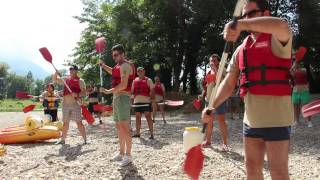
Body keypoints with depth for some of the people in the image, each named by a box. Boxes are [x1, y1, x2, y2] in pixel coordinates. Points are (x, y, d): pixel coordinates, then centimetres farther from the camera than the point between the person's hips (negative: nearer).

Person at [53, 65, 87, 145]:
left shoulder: (80, 81, 0)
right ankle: (63, 139, 20)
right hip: (65, 104, 5)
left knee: (79, 122, -6)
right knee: (65, 123, 12)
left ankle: (85, 139, -2)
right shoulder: (65, 79, 15)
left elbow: (84, 93, -7)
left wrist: (77, 95, -26)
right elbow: (54, 79, 18)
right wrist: (56, 73, -1)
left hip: (75, 103, -5)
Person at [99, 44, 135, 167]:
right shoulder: (118, 66, 16)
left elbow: (123, 85, -22)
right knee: (119, 127, 12)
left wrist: (108, 91, -20)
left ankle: (128, 156, -6)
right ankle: (122, 153, 21)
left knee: (124, 127, -10)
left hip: (123, 97, -10)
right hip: (116, 97, 10)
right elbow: (114, 72, 41)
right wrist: (104, 66, 27)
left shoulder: (125, 66, -12)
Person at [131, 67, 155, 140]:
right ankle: (137, 133, 22)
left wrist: (152, 98, -14)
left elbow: (152, 90, -3)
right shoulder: (135, 81, 17)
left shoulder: (148, 80, 3)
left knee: (148, 117, -6)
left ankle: (151, 134, -4)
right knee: (137, 117, 12)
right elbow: (132, 90, 24)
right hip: (137, 101, 5)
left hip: (146, 101, -5)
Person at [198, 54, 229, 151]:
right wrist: (202, 95, 9)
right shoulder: (208, 73, 15)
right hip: (208, 99, 7)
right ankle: (207, 141, 24)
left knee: (221, 121, -8)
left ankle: (225, 143, -3)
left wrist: (215, 68, -22)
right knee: (209, 121, 13)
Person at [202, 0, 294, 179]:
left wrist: (240, 25, -32)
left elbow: (281, 25, -33)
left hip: (275, 118, -6)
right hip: (251, 118, 7)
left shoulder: (278, 40, -8)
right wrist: (212, 106, -3)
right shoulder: (241, 49, 12)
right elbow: (229, 83, 9)